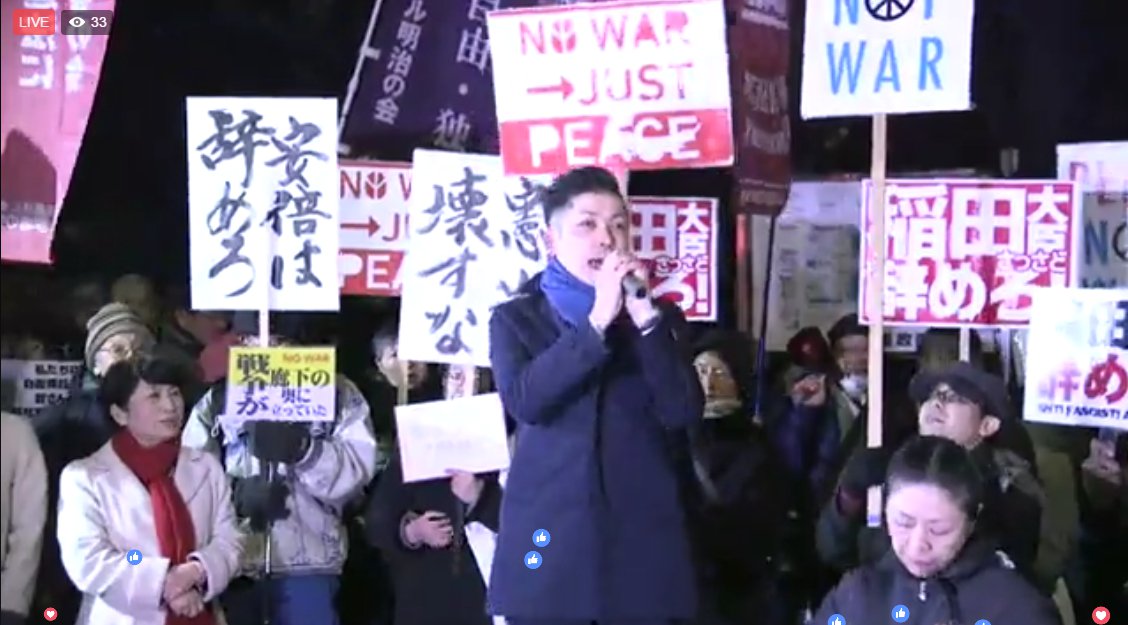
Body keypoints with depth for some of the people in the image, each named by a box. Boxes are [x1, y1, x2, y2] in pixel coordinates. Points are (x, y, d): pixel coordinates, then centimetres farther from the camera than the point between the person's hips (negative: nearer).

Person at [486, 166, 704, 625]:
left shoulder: (661, 317, 12)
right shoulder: (516, 318, 8)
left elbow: (683, 413, -3)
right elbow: (523, 401, -12)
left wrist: (646, 318, -11)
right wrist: (597, 320, -16)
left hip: (641, 543, 1)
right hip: (547, 544, -1)